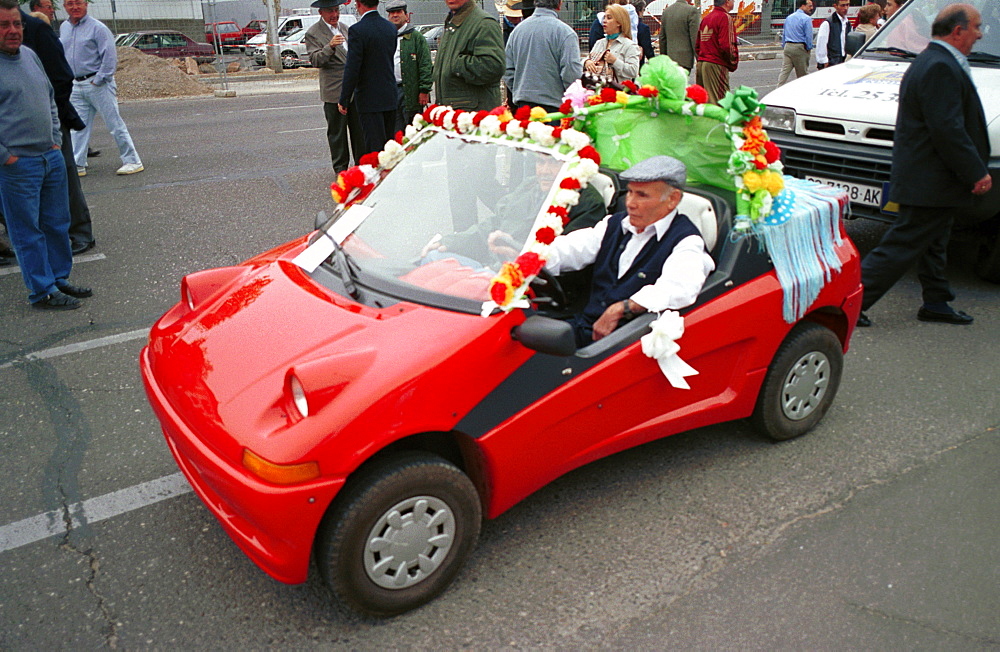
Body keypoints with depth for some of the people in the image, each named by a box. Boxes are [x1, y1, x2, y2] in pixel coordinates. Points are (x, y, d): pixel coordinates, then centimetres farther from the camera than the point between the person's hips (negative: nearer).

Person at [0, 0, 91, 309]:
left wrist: (56, 140, 12)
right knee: (28, 232, 1)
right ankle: (43, 292, 9)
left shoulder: (30, 55, 11)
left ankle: (59, 279, 27)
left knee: (57, 225, 14)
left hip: (51, 157, 7)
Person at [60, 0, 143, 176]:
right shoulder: (63, 28, 13)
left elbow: (110, 57, -12)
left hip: (98, 84, -6)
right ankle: (77, 165, 11)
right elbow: (61, 54, 24)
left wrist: (98, 80, -14)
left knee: (115, 124, -3)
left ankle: (132, 161, 3)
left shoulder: (97, 28, -8)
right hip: (76, 87, 6)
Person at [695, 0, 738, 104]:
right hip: (716, 66, -8)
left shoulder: (705, 18, 16)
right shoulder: (725, 18, -9)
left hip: (701, 64, 9)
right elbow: (726, 45, -17)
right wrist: (733, 63, -3)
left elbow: (697, 46, 18)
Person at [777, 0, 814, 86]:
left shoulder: (789, 18, 15)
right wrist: (809, 48, 1)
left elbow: (784, 34, 18)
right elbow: (809, 36, -9)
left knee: (784, 71, -1)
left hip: (787, 47, 6)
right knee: (802, 74, 5)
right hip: (800, 48, -6)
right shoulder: (807, 19, -7)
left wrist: (783, 47, 21)